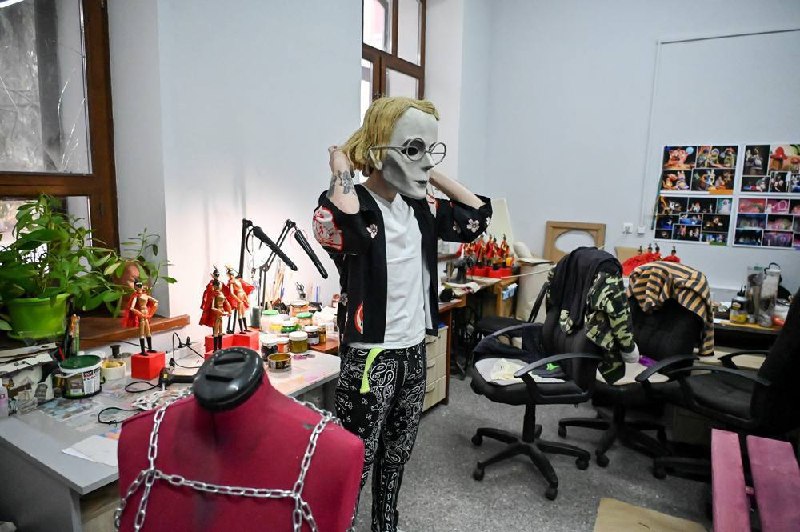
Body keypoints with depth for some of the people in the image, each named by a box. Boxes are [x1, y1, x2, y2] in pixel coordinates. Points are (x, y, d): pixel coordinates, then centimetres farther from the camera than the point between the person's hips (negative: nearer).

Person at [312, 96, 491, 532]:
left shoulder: (420, 207, 5)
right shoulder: (350, 204, -16)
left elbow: (476, 218, 11)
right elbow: (340, 231, -40)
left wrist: (434, 176, 6)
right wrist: (341, 173, -23)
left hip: (414, 350, 7)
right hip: (370, 356, -7)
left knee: (396, 459, 23)